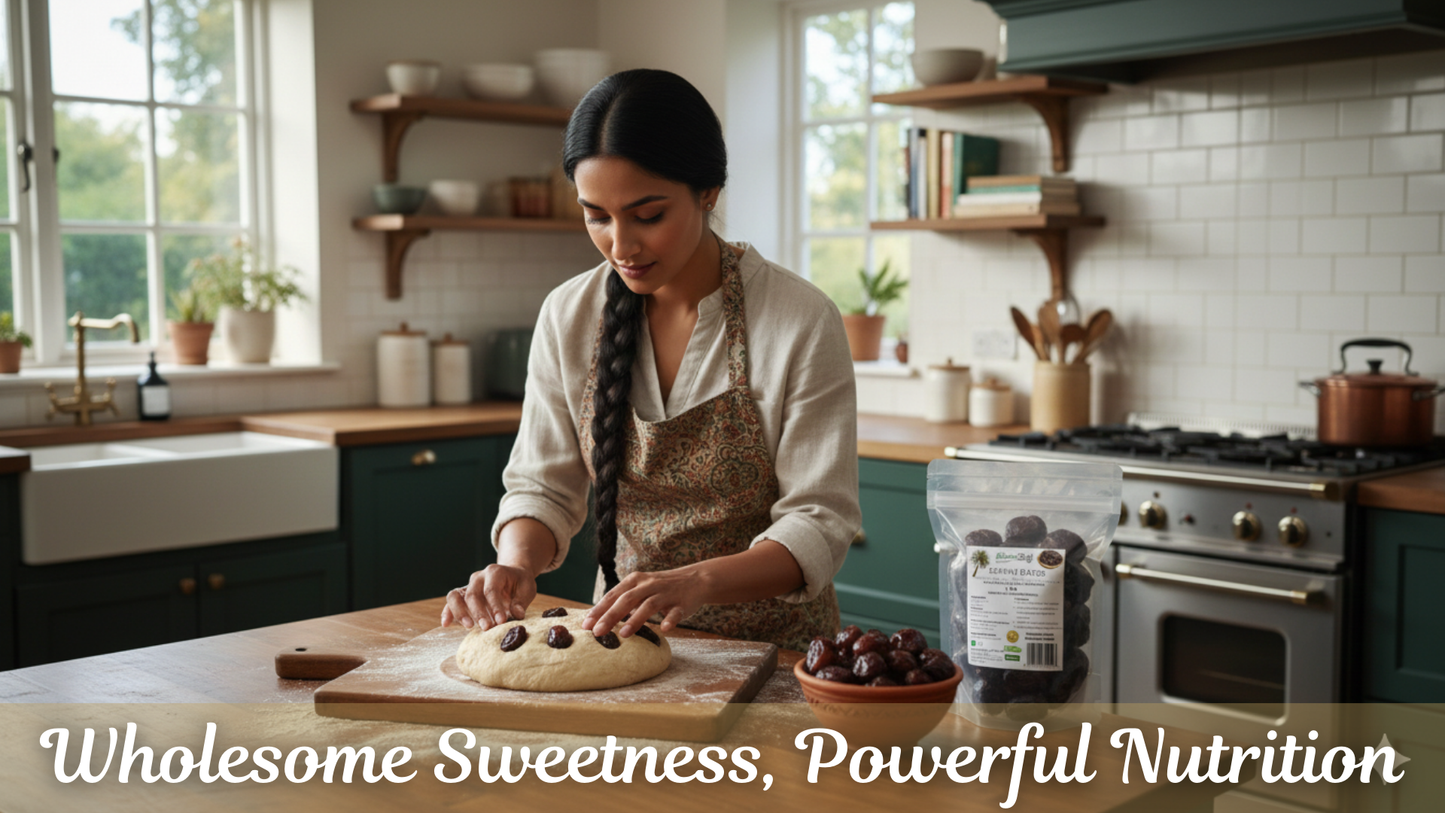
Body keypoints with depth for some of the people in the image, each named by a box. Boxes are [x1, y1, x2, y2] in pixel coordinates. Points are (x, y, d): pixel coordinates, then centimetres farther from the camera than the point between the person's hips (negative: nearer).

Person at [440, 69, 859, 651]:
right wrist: (516, 564, -15)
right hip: (626, 637, 3)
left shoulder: (802, 321, -12)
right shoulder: (567, 318, 0)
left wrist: (696, 582, -30)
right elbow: (543, 486, 7)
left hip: (771, 642, -3)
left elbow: (819, 521, -13)